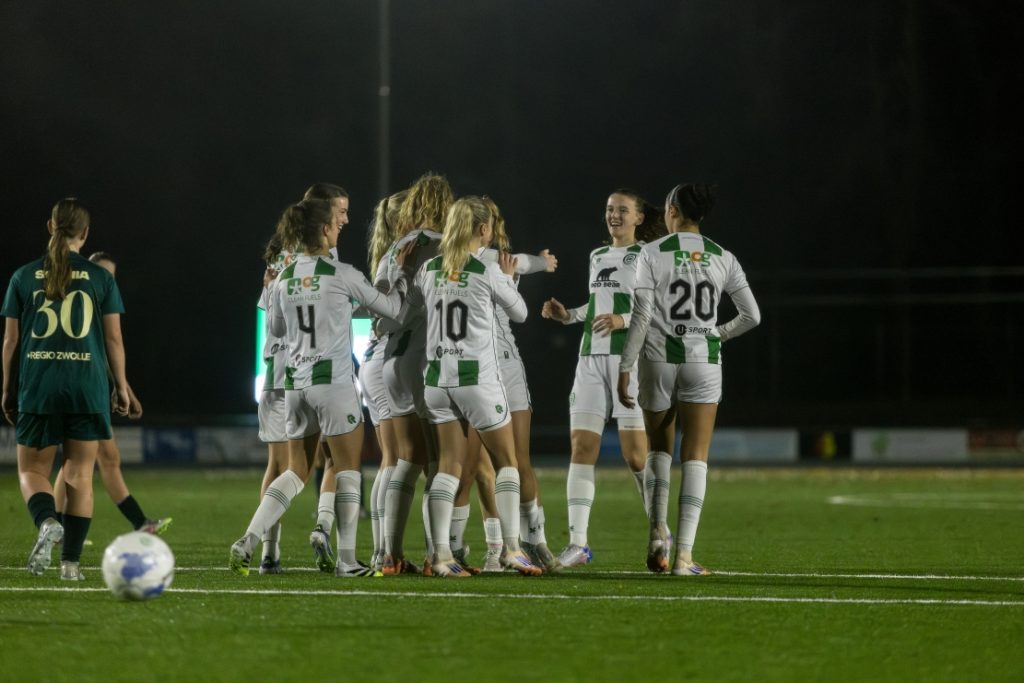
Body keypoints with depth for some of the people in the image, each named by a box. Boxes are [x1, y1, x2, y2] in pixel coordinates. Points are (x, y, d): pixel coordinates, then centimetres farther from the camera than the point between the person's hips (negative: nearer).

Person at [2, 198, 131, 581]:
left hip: (37, 388, 0)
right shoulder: (100, 279, 2)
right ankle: (71, 561, 4)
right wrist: (121, 387, 11)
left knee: (32, 470, 9)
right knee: (80, 474, 7)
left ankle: (47, 522, -22)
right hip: (88, 389, 0)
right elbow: (114, 339, 2)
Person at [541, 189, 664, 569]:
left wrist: (624, 320, -23)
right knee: (581, 447, -3)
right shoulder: (597, 257, 19)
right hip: (591, 358, 6)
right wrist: (568, 316, 11)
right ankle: (577, 544, -5)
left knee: (635, 453, -8)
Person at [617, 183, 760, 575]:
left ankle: (658, 531, 2)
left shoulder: (653, 253, -4)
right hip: (704, 360, 1)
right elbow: (752, 315, 6)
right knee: (695, 457, 1)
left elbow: (641, 317, -9)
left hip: (658, 357, -1)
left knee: (659, 448, 19)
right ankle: (684, 554, -7)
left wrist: (624, 369, -4)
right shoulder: (722, 258, 4)